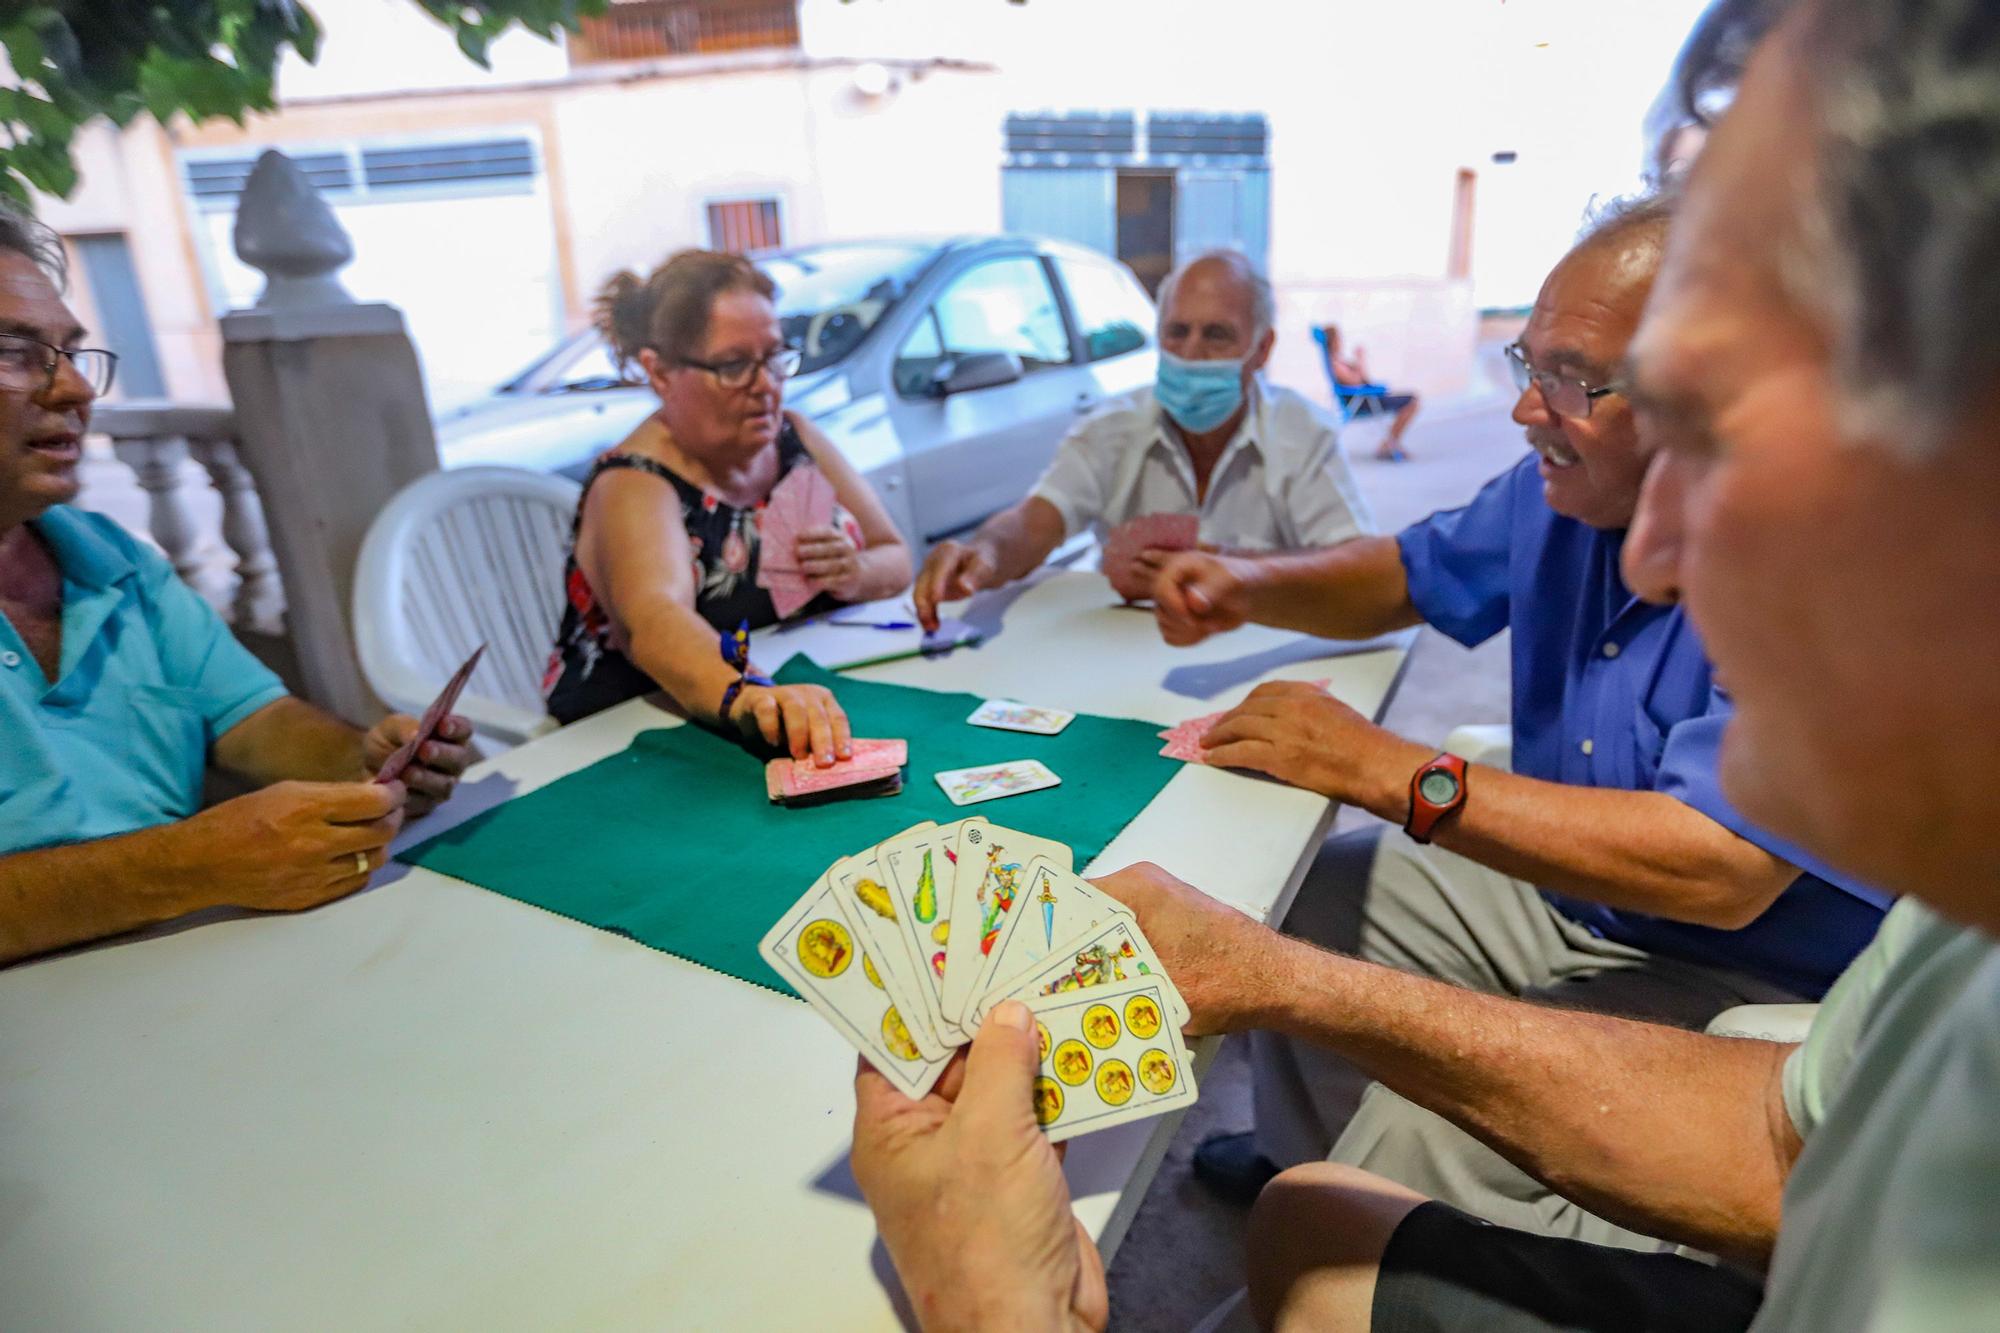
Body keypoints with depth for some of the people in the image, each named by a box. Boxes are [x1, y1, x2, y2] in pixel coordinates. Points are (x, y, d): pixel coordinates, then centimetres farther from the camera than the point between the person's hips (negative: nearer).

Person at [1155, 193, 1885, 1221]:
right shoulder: (1566, 483, -3)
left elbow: (1719, 871, -34)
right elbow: (1411, 573, 12)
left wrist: (1384, 770, -33)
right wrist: (1251, 587, -9)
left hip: (1754, 982, -7)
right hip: (1565, 889, 8)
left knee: (1420, 1126, -26)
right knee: (1298, 892, 5)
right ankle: (1302, 1165, 29)